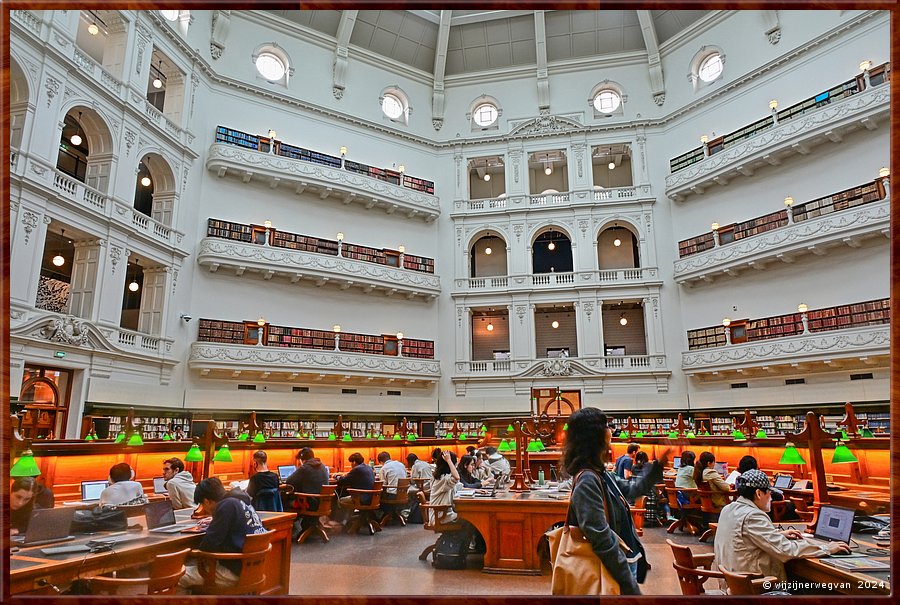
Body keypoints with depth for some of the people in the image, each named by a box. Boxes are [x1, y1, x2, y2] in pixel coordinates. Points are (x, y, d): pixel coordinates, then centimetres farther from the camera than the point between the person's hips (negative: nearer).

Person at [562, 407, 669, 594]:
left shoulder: (602, 474, 6)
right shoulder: (587, 481, -24)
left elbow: (633, 489, 24)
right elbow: (603, 541, -26)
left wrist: (657, 466, 18)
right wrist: (631, 587, -22)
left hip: (626, 560, 9)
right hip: (616, 568, -9)